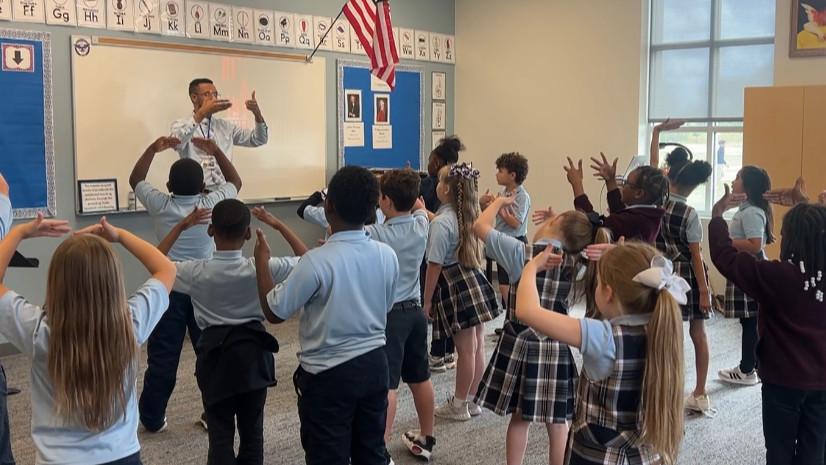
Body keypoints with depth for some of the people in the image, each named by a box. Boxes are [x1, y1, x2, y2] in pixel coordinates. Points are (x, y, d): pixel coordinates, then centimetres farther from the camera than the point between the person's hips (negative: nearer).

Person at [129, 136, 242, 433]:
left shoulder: (160, 206, -7)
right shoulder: (211, 205, -7)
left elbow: (135, 181, 13)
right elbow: (236, 182, 12)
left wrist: (153, 149, 14)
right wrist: (216, 151, 10)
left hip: (169, 288, 0)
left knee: (162, 356, 5)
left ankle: (153, 419, 13)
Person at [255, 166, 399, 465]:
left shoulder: (318, 261, -22)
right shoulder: (387, 255, -5)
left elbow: (274, 312, -12)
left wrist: (261, 260, 1)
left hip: (328, 373, -5)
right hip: (374, 364, 6)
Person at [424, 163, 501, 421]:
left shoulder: (441, 223, -16)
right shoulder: (469, 215, 7)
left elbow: (435, 265, -15)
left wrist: (427, 300, -8)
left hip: (455, 286, -8)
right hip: (474, 281, 8)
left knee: (466, 349, 1)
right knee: (477, 346, 12)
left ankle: (458, 406, 15)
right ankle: (471, 401, 25)